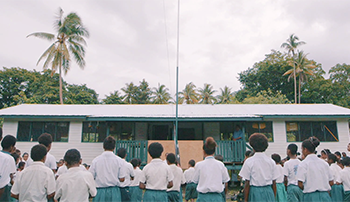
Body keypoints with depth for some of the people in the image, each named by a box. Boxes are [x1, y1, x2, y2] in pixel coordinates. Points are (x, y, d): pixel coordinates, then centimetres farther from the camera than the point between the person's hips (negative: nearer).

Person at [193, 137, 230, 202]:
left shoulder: (199, 165, -8)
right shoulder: (220, 164, -3)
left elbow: (195, 180, 4)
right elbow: (225, 179, 6)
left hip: (203, 197, -2)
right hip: (217, 196, 2)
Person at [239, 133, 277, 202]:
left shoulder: (249, 162, -8)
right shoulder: (271, 161, 3)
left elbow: (247, 183, -7)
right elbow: (274, 183, 6)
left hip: (255, 192, -4)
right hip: (269, 192, 4)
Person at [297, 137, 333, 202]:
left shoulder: (303, 163, -9)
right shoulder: (323, 162, 7)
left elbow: (300, 184, -13)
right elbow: (331, 183, 10)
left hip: (311, 196, -5)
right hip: (325, 196, 5)